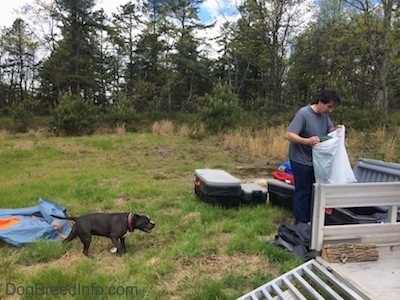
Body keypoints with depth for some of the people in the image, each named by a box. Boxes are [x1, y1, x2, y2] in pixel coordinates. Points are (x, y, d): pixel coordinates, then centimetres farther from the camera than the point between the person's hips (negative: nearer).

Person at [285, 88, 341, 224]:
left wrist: (336, 130, -7)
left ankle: (309, 222, 28)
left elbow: (329, 130, 16)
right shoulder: (303, 113, -21)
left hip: (315, 160, 8)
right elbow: (288, 135, -26)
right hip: (301, 160, -8)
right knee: (303, 192, 0)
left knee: (312, 191, 15)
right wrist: (306, 141, -40)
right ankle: (301, 224, 13)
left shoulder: (324, 114, 3)